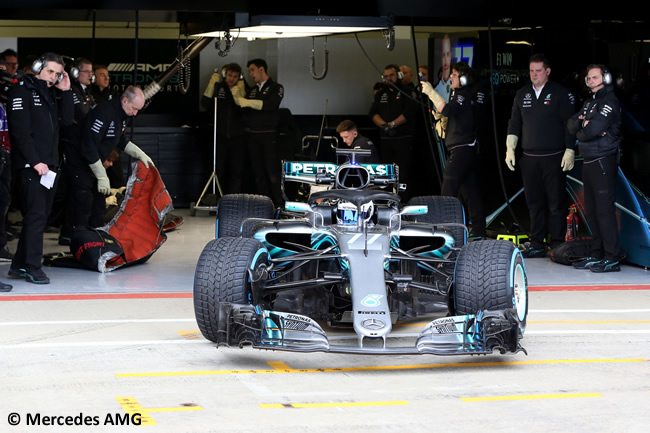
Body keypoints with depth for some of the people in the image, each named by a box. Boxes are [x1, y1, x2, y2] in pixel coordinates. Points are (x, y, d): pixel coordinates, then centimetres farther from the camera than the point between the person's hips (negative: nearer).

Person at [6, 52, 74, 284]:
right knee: (36, 215, -9)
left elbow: (66, 120, 10)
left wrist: (66, 91, 2)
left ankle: (19, 265, 13)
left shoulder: (50, 94, 19)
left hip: (49, 165, 8)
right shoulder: (22, 91, -6)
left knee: (38, 216, 8)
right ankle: (32, 267, -5)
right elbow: (20, 130, -14)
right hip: (30, 166, -8)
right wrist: (35, 161, -19)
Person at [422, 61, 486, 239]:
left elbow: (447, 110, -29)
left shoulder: (464, 95, -12)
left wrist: (431, 92, -23)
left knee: (448, 192, -11)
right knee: (472, 191, 11)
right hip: (471, 149, 11)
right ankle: (479, 230, 14)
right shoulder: (471, 95, 19)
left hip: (461, 149, -11)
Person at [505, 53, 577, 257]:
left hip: (554, 158, -4)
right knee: (534, 202, 7)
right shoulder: (522, 94, 12)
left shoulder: (560, 93, -2)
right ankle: (537, 244, 13)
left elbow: (569, 124, -3)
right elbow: (514, 123, 16)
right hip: (529, 158, 4)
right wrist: (510, 148, 8)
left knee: (556, 203, -2)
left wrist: (569, 151, -8)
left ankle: (557, 244, 3)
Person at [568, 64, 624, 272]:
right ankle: (597, 255, 19)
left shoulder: (610, 101, -10)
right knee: (591, 211, 12)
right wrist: (584, 123, -10)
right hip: (589, 162, 9)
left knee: (604, 210, -11)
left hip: (604, 161, -9)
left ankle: (612, 258, -10)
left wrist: (582, 131, -2)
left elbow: (594, 129, -21)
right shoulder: (589, 102, 19)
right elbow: (572, 125, 9)